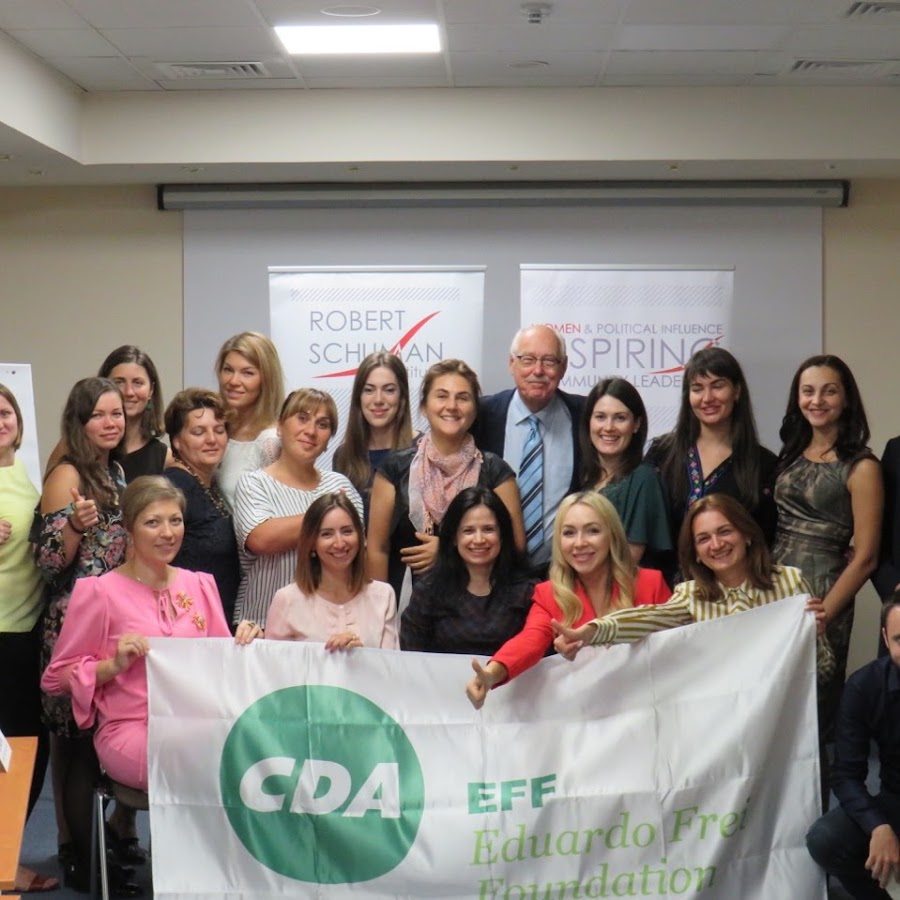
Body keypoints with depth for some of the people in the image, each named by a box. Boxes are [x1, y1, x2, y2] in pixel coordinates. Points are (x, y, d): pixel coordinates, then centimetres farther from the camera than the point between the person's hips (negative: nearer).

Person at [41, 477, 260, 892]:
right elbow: (56, 677, 1)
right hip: (131, 731, -5)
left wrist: (241, 646, -4)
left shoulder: (200, 585, 13)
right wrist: (114, 664, -13)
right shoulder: (99, 591, -2)